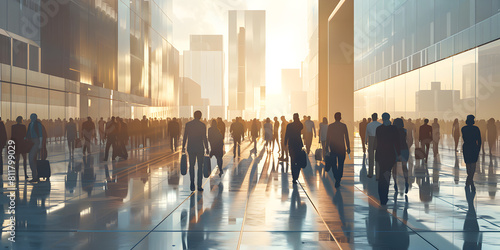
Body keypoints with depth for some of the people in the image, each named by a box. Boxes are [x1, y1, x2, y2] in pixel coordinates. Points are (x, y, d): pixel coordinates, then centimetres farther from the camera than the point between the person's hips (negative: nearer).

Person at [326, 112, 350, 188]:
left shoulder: (330, 126, -2)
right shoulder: (343, 126, -4)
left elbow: (327, 138, 2)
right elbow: (346, 137, -2)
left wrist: (327, 148, 11)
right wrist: (348, 148, 5)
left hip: (333, 148, 0)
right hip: (341, 148, 0)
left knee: (333, 164, 11)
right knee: (340, 165, 8)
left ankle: (336, 178, 1)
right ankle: (338, 181, 6)